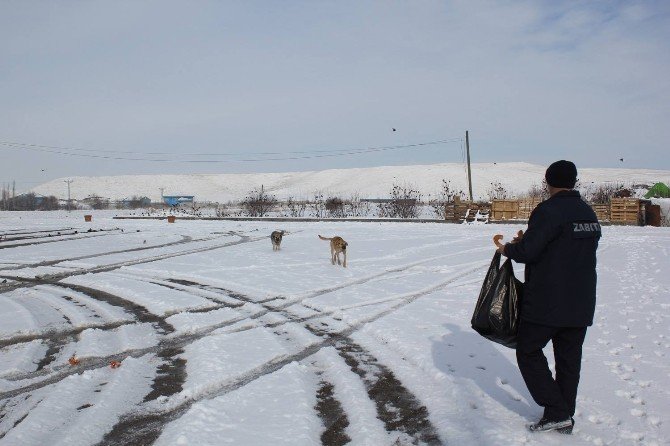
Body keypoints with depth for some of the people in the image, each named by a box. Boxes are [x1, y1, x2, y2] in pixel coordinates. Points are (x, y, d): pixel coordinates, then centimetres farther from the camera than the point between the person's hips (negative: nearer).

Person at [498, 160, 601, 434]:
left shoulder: (548, 211, -16)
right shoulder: (589, 214, 11)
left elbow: (527, 252, -20)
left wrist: (508, 249, 2)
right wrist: (526, 241, 14)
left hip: (546, 303, -8)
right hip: (581, 304, 8)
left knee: (528, 352, 5)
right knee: (569, 358, 14)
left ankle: (557, 412, 2)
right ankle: (565, 417, 22)